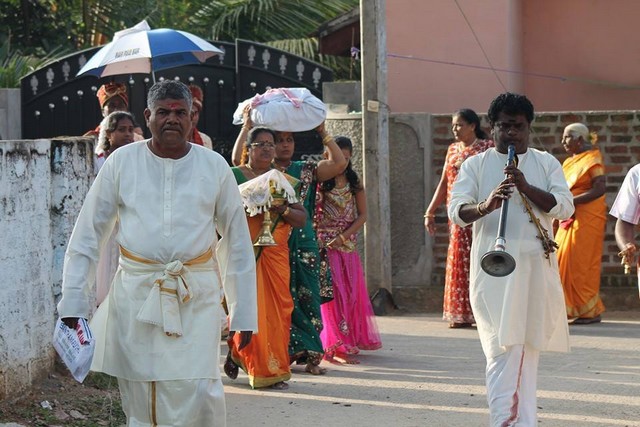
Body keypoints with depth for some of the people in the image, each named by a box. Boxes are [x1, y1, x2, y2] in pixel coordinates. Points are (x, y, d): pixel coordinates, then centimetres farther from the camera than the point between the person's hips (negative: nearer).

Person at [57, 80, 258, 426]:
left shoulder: (214, 166, 4)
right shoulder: (122, 162, 3)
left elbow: (237, 241, 8)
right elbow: (87, 235, 5)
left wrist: (243, 314, 6)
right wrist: (72, 303, -1)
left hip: (196, 294, -1)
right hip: (136, 293, 1)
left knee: (198, 394, -13)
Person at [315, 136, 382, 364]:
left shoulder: (354, 182, 8)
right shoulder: (320, 181, -4)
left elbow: (362, 215, 5)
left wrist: (343, 237, -8)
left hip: (348, 244, 4)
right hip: (325, 243, -4)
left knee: (351, 293, 7)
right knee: (334, 293, -6)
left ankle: (351, 340, 18)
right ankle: (338, 347, -8)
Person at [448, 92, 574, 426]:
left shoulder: (546, 163, 12)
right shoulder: (475, 165, 7)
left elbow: (565, 208, -1)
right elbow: (456, 210, -6)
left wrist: (525, 186, -16)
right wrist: (486, 205, -28)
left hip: (536, 267, 3)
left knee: (528, 350, 11)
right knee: (504, 350, -14)